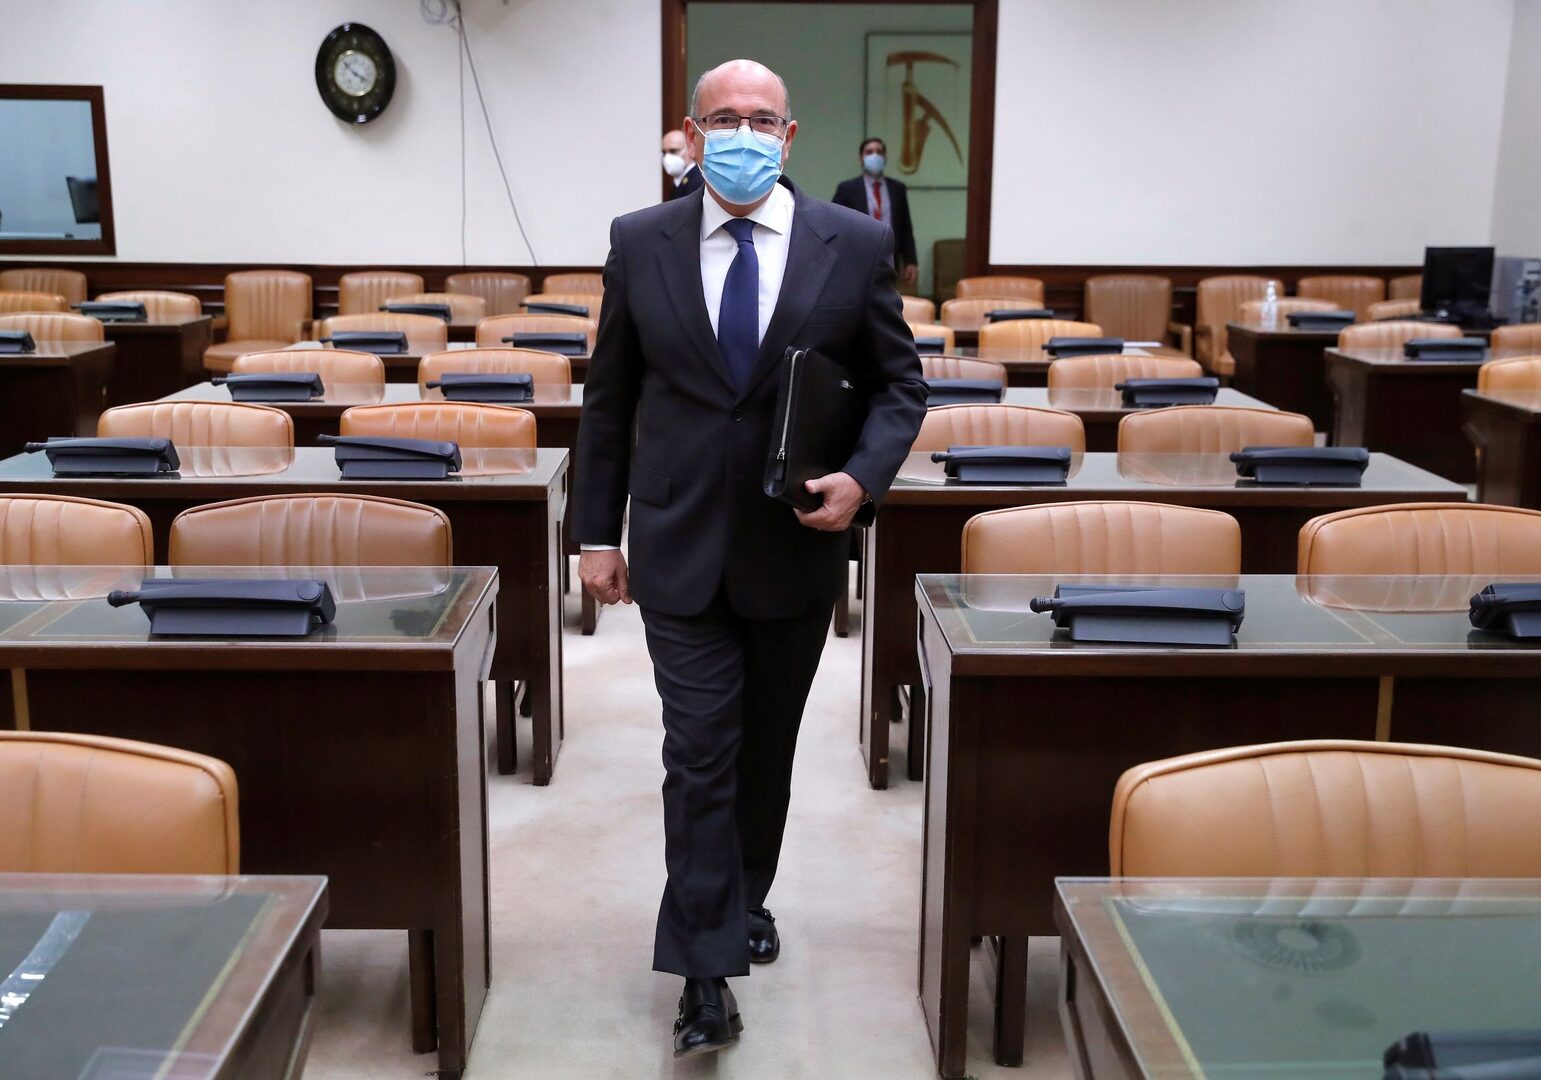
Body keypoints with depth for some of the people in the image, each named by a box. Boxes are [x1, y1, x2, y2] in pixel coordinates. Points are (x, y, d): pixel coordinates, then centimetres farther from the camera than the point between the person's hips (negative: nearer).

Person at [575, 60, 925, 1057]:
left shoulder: (856, 245, -3)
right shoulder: (640, 243, -1)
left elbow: (902, 383, 4)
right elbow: (608, 397, 5)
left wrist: (863, 477, -14)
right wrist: (599, 531, 4)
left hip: (797, 547, 1)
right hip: (680, 547, -1)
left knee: (767, 747, 17)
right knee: (699, 754, -2)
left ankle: (747, 898, 41)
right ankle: (708, 973, 6)